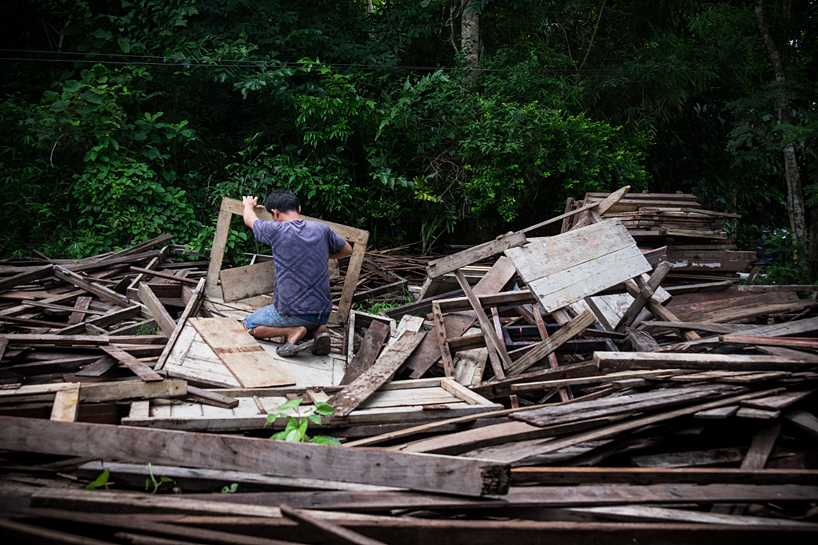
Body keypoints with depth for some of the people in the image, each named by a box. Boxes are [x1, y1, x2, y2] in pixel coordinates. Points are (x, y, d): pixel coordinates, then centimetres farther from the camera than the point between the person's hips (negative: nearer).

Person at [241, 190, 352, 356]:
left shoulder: (276, 230, -11)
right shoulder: (321, 229, 0)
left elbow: (249, 219, 12)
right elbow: (347, 250, 18)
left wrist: (248, 205, 35)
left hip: (293, 312, -5)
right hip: (323, 313, 5)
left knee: (249, 324, 20)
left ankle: (293, 332, -5)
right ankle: (316, 330, 4)